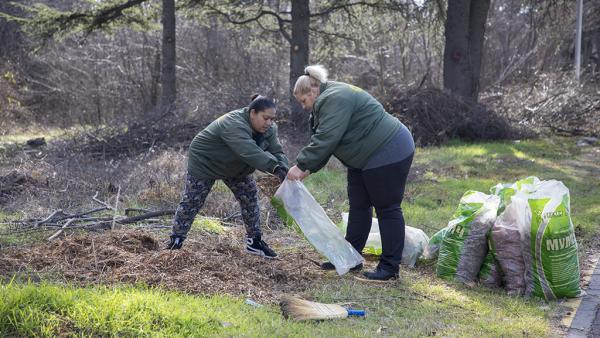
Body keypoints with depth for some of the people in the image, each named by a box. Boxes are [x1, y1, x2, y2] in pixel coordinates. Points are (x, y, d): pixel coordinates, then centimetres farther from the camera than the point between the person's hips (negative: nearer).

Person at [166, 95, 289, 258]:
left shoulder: (268, 129, -13)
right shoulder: (234, 124, -40)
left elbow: (277, 152, -16)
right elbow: (250, 152, -52)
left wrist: (283, 168, -38)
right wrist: (275, 168, -61)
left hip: (235, 168, 7)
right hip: (204, 163, -7)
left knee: (250, 198, 1)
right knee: (191, 203, 0)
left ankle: (254, 242, 11)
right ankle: (175, 242, 12)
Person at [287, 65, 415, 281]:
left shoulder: (335, 100, -21)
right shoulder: (327, 101, 12)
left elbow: (325, 140, -28)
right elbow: (325, 141, 13)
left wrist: (301, 165, -23)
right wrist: (309, 169, 3)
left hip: (388, 154, -11)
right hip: (365, 158, 11)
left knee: (387, 208, -4)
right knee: (358, 206, 13)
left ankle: (390, 267, 2)